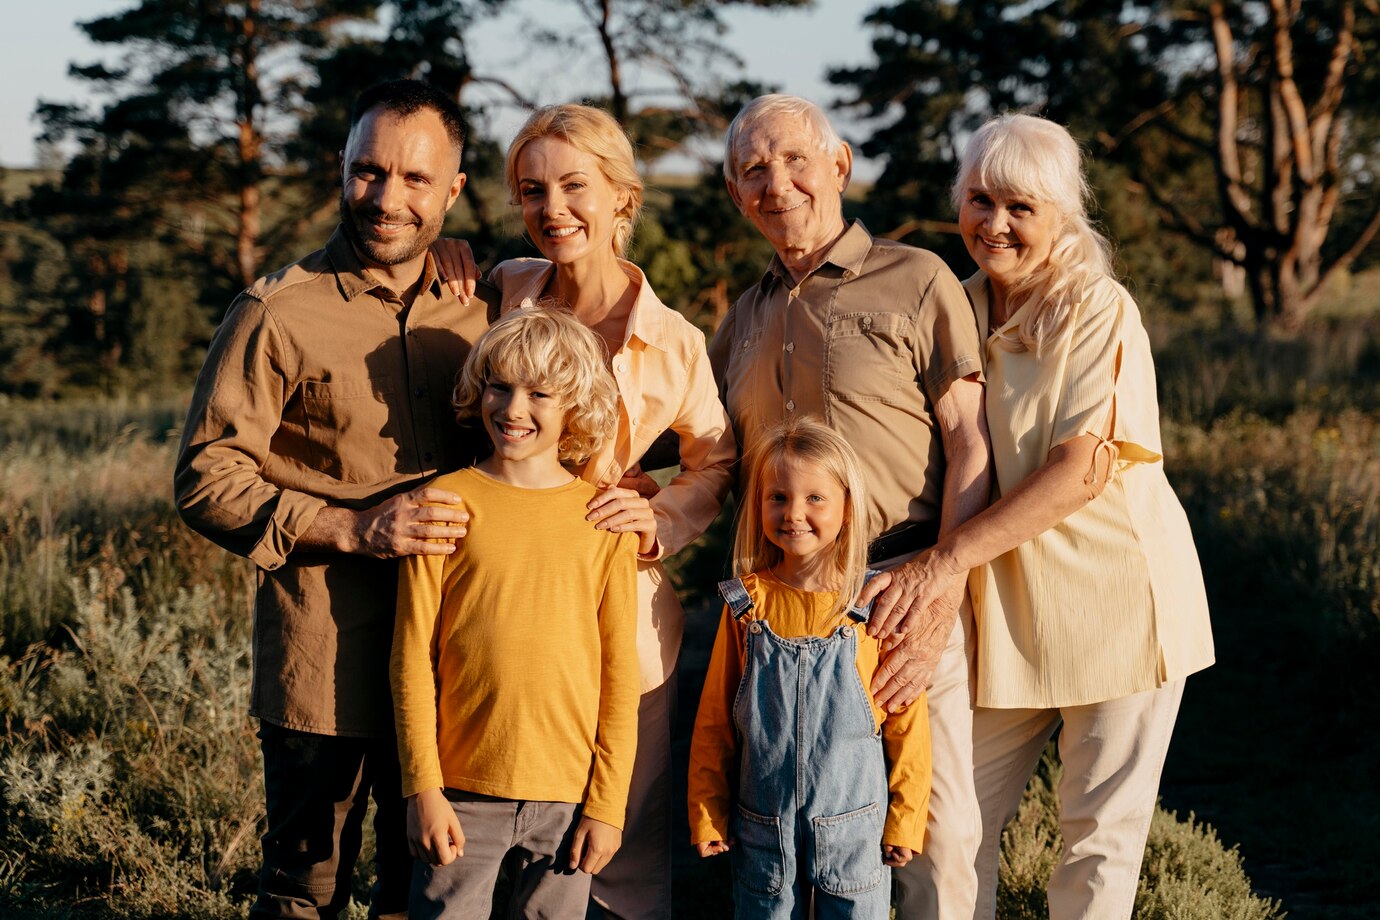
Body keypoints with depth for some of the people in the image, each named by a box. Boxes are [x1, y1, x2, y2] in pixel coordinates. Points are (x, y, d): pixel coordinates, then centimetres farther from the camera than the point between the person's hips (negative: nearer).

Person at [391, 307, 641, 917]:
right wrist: (423, 788, -6)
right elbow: (413, 657, -2)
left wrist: (607, 803, 0)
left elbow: (619, 673, 3)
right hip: (462, 794, -1)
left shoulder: (604, 519, 2)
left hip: (568, 797, 1)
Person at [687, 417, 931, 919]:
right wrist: (707, 814, 5)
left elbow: (907, 722, -3)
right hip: (760, 830, 2)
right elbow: (713, 721, 5)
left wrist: (904, 820, -1)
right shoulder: (746, 605, -2)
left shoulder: (876, 607, -8)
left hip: (853, 825, -2)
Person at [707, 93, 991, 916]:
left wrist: (942, 592, -15)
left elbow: (971, 446, -6)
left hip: (906, 592, -5)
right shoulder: (748, 317, 18)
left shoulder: (916, 281, 0)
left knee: (934, 831, -6)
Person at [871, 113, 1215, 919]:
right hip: (997, 610, 5)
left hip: (1111, 594, -4)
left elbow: (1085, 467, -21)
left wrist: (950, 556, -27)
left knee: (1103, 834, 4)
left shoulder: (1100, 311, -10)